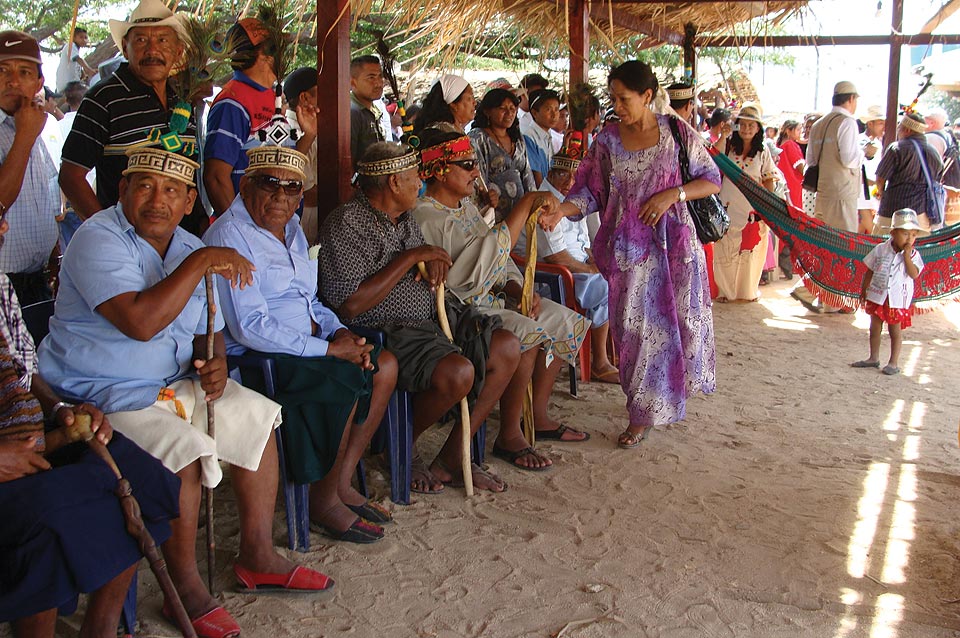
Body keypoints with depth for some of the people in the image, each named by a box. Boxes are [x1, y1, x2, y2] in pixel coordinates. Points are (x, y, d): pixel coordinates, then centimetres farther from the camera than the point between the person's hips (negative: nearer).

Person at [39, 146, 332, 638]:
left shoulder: (188, 248, 7)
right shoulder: (97, 240, -18)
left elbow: (207, 331, 16)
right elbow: (140, 322, -33)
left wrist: (214, 363, -7)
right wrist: (200, 263, -28)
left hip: (173, 381, 8)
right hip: (101, 393, -8)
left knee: (257, 418, 3)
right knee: (185, 454, -28)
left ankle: (257, 557, 14)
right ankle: (186, 589, -7)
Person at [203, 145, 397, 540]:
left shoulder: (291, 230, 14)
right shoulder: (230, 237, -16)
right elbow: (250, 328, -23)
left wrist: (339, 332, 0)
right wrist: (329, 349, -22)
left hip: (302, 346, 9)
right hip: (253, 359, -9)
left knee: (384, 365, -5)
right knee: (345, 381, -26)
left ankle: (341, 484, 0)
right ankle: (323, 503, -8)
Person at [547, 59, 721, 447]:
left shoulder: (678, 134, -1)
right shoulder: (607, 139, 3)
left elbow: (712, 181, 2)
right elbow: (590, 192, 2)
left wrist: (673, 194, -14)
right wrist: (559, 211, -16)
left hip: (674, 243, 0)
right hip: (628, 246, 0)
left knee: (682, 321, 6)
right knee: (636, 326, -1)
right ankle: (643, 414, 10)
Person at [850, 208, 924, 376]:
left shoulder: (913, 254, -5)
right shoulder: (880, 250, -3)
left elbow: (914, 274, -20)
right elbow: (870, 271, 4)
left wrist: (906, 255, -22)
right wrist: (864, 290, 5)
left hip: (898, 299, -2)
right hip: (877, 296, 2)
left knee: (895, 330, 5)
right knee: (875, 328, 13)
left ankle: (894, 363, 13)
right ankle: (873, 358, 27)